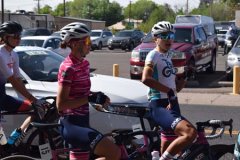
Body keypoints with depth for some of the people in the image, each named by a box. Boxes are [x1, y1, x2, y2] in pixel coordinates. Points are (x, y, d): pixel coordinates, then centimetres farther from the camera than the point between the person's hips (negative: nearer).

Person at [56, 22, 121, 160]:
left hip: (82, 123, 9)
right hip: (72, 125, -9)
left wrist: (98, 96, 6)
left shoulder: (84, 63, 11)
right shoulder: (68, 68, -16)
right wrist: (90, 99, -21)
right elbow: (61, 104, -19)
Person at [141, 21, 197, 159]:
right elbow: (146, 79, -28)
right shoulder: (154, 55, -9)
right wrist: (169, 91, -24)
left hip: (172, 105, 9)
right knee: (190, 132, -29)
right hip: (159, 106, -9)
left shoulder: (168, 55, 17)